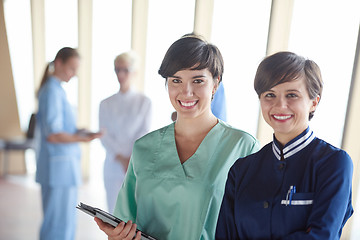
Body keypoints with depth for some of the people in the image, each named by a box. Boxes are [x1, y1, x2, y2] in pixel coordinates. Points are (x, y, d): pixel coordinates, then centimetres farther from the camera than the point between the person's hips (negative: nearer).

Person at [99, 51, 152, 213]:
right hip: (113, 166, 2)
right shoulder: (106, 104, 7)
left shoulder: (144, 102, 2)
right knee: (114, 211, 7)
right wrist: (122, 159, -15)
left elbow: (144, 133, -5)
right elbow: (104, 136, -2)